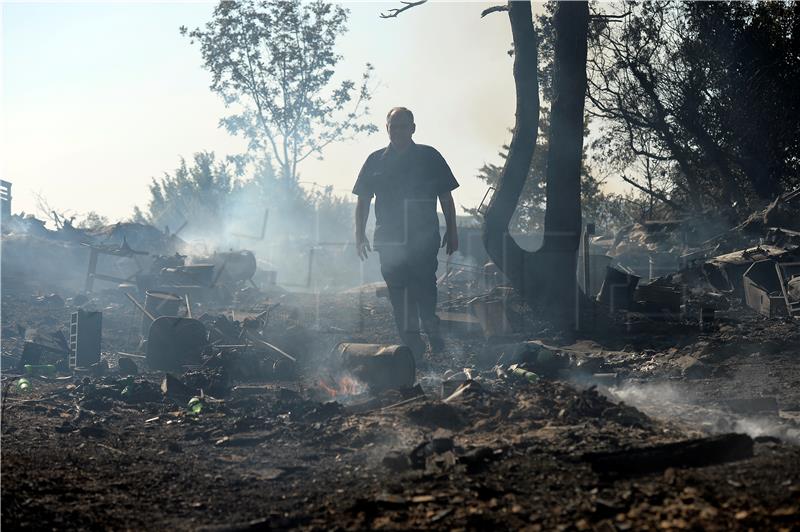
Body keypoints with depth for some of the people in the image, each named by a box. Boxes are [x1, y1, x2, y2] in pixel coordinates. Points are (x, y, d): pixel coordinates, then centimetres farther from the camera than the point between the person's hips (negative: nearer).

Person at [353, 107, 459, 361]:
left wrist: (452, 231, 4)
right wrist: (360, 234, 6)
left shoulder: (429, 157, 7)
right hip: (389, 240, 2)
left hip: (424, 239, -2)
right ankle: (412, 346, 6)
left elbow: (446, 197, 8)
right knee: (398, 293, 1)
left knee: (423, 288, -11)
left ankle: (431, 329, 11)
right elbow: (363, 200, 13)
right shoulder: (376, 161, 11)